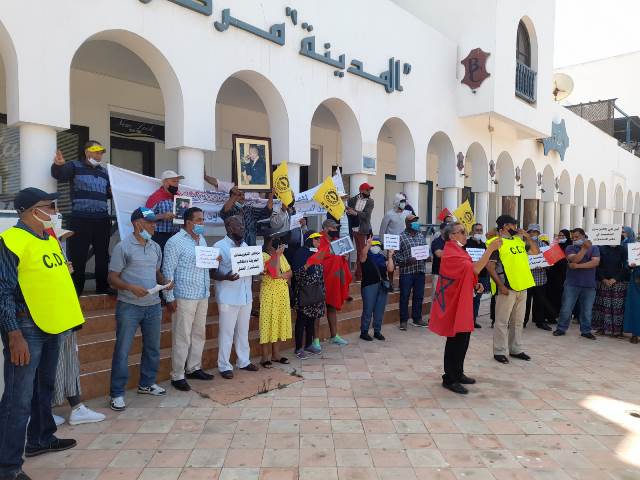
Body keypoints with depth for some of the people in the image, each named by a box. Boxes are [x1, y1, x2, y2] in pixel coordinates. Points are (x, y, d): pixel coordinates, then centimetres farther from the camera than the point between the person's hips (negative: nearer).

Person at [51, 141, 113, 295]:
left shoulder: (104, 171, 18)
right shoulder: (75, 166, 2)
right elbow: (59, 175, -17)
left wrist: (113, 192, 4)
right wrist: (57, 165, -39)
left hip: (102, 219, 5)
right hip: (80, 219, -5)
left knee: (103, 254, 11)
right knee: (78, 255, -2)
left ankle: (102, 286, 22)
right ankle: (76, 288, 8)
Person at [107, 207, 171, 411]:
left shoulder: (155, 247, 9)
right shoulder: (123, 247, -9)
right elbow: (112, 278, -9)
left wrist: (165, 282, -1)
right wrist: (131, 288, -24)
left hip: (153, 305, 6)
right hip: (129, 307, -6)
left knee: (153, 348, 15)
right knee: (122, 350, 0)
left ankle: (147, 384, 32)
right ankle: (117, 394, 11)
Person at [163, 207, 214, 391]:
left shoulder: (202, 240, 13)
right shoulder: (175, 242, -10)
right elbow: (168, 271, -12)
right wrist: (170, 298, -14)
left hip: (203, 296, 7)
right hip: (184, 297, -7)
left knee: (199, 334, 14)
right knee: (182, 337, -1)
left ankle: (194, 368, 28)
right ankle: (177, 376, 9)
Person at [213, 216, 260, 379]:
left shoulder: (245, 245, 13)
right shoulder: (219, 246, -8)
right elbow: (212, 271, -10)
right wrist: (225, 277, -28)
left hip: (246, 295, 6)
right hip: (228, 297, -6)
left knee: (243, 331, 15)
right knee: (227, 332, 1)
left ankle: (244, 361, 28)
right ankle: (224, 366, 13)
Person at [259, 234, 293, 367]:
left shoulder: (281, 255, 11)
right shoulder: (263, 256, -10)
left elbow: (290, 272, 8)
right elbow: (275, 274, -22)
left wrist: (282, 275, -12)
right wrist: (277, 255, -20)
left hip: (282, 292, 7)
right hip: (269, 292, -7)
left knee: (280, 321, 9)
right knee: (268, 322, -3)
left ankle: (276, 354, 19)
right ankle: (265, 356, 4)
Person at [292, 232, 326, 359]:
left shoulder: (317, 253, 12)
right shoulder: (301, 253, -10)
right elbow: (296, 274, -15)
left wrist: (322, 292, 17)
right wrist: (307, 265, -31)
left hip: (316, 292, 7)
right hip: (304, 292, -7)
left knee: (312, 319, 13)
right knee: (302, 320, -2)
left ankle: (309, 345, 25)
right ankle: (299, 348, 5)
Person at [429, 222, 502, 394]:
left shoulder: (458, 250, 13)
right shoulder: (450, 254, -20)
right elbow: (475, 268, -30)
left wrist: (475, 284, 3)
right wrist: (490, 249, -30)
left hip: (462, 302, 10)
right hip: (453, 303, -10)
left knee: (463, 338, 15)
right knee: (455, 341, -3)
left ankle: (458, 373, 29)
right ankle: (449, 379, 8)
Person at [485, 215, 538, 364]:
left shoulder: (519, 240, 13)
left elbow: (536, 251, 19)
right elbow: (490, 266, -15)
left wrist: (527, 237, 5)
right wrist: (500, 285, -19)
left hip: (522, 287, 8)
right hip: (507, 288, -8)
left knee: (518, 321, 16)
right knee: (502, 321, 0)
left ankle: (515, 349, 28)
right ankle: (499, 351, 9)